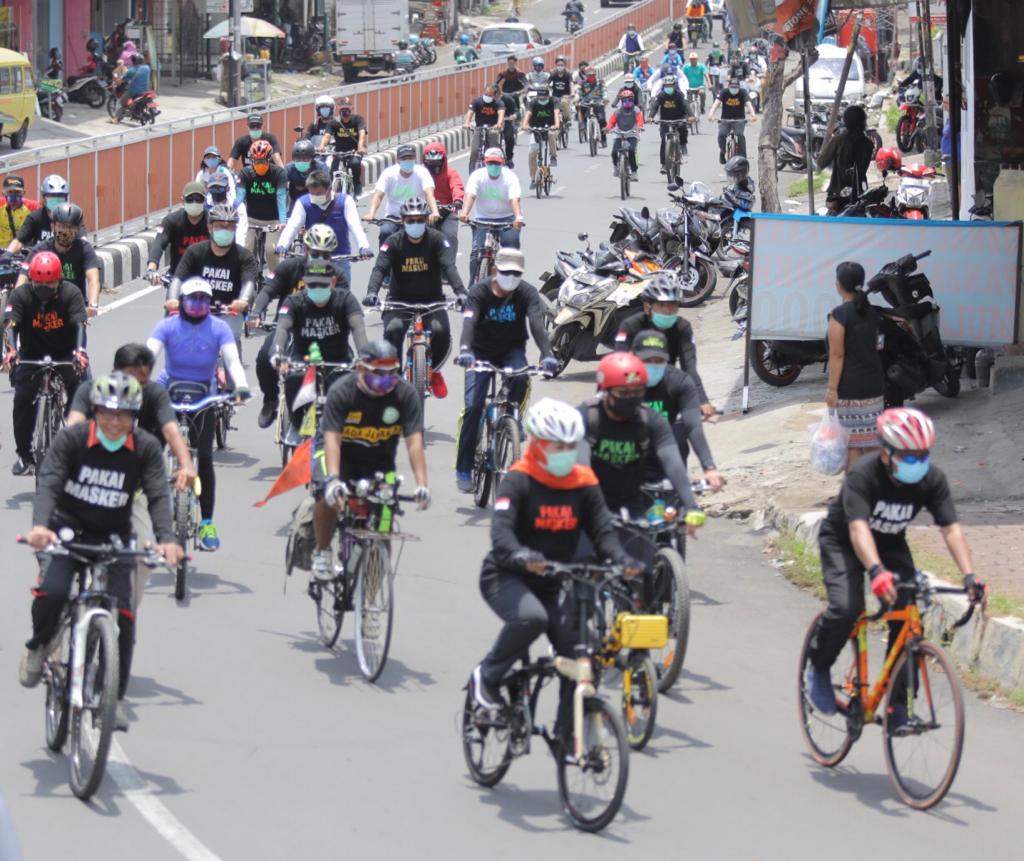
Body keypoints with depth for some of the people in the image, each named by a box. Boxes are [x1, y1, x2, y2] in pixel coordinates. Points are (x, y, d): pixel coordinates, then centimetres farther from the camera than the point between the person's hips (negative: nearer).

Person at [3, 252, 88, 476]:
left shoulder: (71, 293, -18)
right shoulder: (20, 295, -17)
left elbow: (79, 324, -29)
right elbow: (10, 324, -28)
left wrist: (79, 352, -47)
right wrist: (10, 350, -48)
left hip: (65, 354, -1)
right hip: (32, 354, 1)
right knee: (22, 400, -15)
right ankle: (24, 454, -2)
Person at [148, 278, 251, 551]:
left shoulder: (219, 328, -8)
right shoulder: (168, 326, -8)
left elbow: (232, 359, -18)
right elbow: (149, 354, -20)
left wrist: (241, 386, -37)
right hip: (168, 393, 0)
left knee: (205, 457, -7)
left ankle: (207, 523, -1)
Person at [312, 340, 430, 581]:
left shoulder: (405, 394, -21)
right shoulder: (341, 392, -26)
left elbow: (414, 441, -27)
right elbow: (332, 438, -33)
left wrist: (421, 484, -40)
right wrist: (333, 479, -49)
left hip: (379, 459, 3)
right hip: (341, 453, -3)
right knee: (329, 496, -31)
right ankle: (322, 552, -6)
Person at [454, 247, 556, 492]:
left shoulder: (527, 293, -14)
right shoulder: (479, 292, -17)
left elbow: (537, 324, -28)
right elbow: (469, 322, -32)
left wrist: (547, 354, -46)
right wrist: (465, 350, -52)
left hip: (512, 350, 1)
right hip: (482, 352, -1)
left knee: (520, 379, -34)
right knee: (473, 406, -16)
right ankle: (463, 469, -5)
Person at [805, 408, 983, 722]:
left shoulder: (932, 479, -21)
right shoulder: (862, 475, -34)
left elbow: (951, 529, -25)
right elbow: (859, 529, -45)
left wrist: (969, 575, -40)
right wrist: (877, 572, -61)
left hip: (891, 545, 4)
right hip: (843, 542, -4)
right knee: (846, 608, -28)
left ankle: (897, 705, -4)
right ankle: (818, 670, 1)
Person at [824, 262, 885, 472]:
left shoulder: (839, 315, -14)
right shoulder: (871, 313, 8)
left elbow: (837, 355, -16)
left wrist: (832, 388, -14)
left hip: (849, 389, -7)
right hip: (874, 384, 7)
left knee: (851, 444, -3)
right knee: (871, 440, 12)